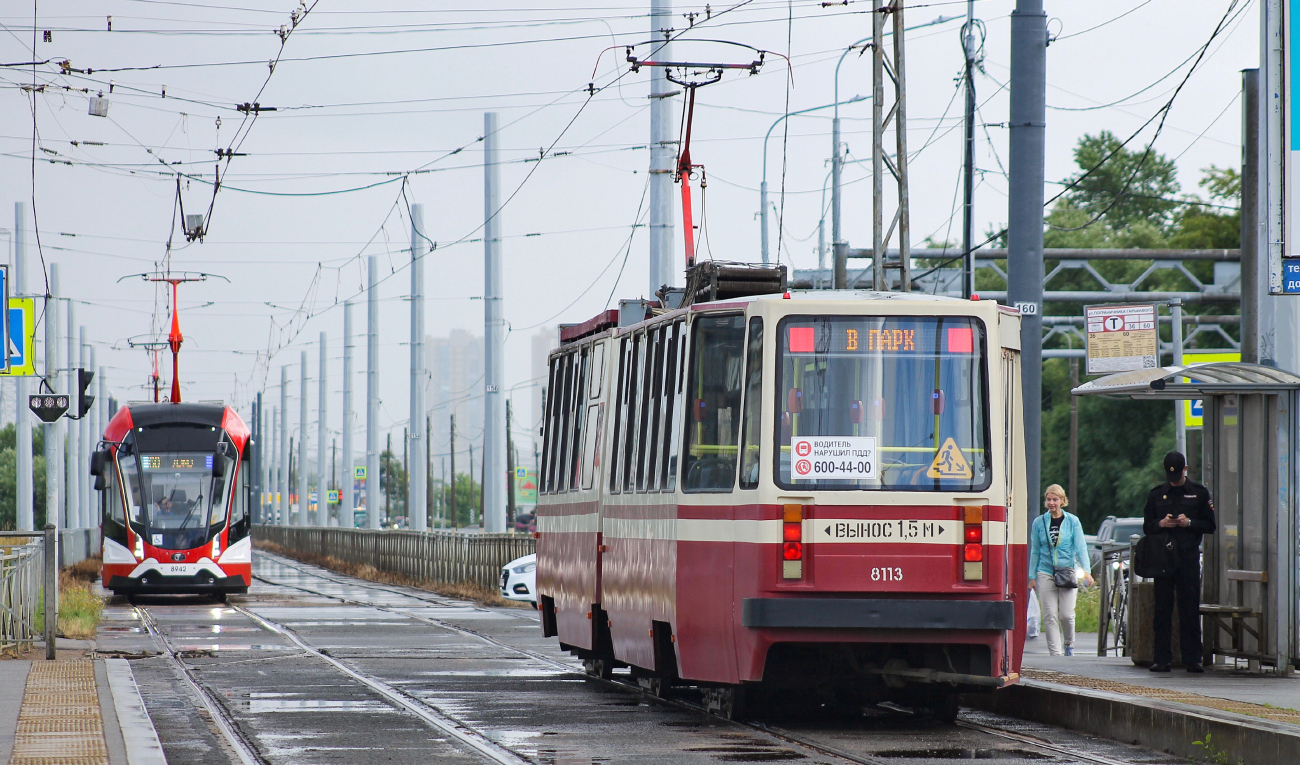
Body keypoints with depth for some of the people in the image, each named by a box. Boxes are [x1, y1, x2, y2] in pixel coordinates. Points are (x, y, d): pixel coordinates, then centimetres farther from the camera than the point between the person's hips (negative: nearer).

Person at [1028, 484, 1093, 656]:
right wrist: (1032, 576, 8)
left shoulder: (1072, 521, 3)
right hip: (1045, 573, 1)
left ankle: (1069, 643, 23)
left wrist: (1086, 571, -15)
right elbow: (1035, 551, 11)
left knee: (1066, 614, -5)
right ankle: (1055, 652, -1)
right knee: (1050, 616, -5)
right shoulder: (1039, 522, 6)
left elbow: (1080, 547, -2)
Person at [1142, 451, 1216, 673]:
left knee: (1190, 609, -3)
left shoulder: (1199, 493, 8)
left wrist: (1189, 523, -11)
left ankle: (1192, 659, -1)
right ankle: (1161, 659, 2)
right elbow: (1147, 527, 14)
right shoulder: (1157, 494, 13)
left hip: (1189, 556, -1)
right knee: (1162, 609, 0)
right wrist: (1161, 524, -7)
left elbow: (1210, 526, 6)